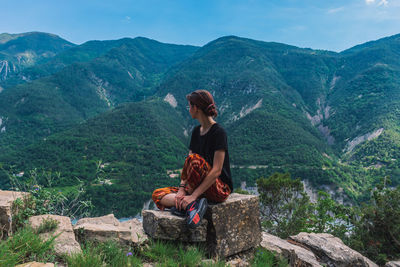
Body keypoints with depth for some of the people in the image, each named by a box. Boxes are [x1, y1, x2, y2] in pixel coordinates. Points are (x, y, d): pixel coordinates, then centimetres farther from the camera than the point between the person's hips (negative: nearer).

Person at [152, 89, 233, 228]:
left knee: (195, 160, -33)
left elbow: (216, 170, -21)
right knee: (157, 195, -5)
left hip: (220, 188, -8)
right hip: (200, 188, 8)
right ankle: (191, 205, -27)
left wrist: (193, 195, -25)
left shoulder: (219, 132, -14)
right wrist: (182, 189, -8)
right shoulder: (196, 131, 11)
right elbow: (187, 165, 6)